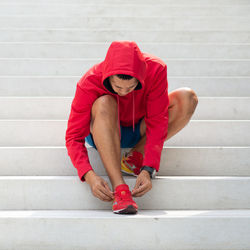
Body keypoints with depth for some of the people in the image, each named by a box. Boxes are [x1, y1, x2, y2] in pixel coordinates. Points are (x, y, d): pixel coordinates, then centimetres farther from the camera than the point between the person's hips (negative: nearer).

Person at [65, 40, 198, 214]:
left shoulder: (155, 70, -27)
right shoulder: (89, 83, -29)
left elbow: (157, 124, -27)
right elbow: (74, 137, -28)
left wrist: (148, 169, -39)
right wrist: (90, 176, -44)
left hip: (139, 131, 2)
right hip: (103, 133, -2)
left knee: (188, 98, -22)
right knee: (104, 103, -37)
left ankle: (135, 158, -16)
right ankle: (120, 189, -43)